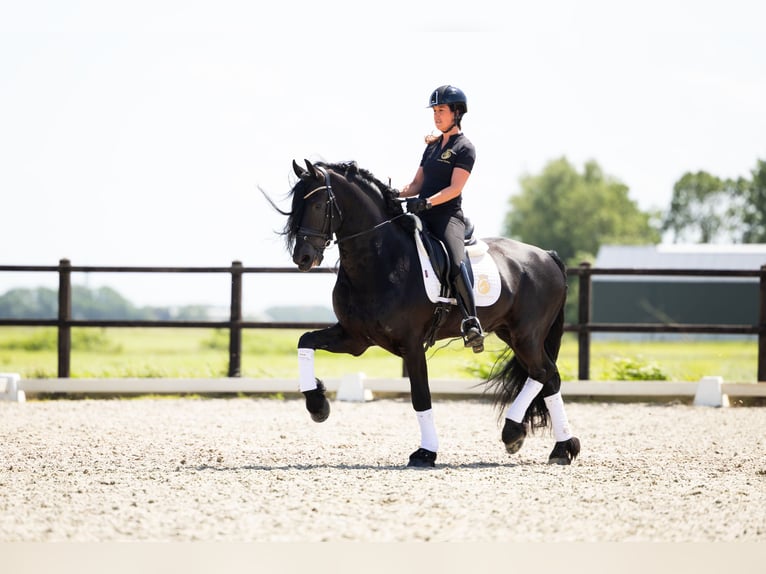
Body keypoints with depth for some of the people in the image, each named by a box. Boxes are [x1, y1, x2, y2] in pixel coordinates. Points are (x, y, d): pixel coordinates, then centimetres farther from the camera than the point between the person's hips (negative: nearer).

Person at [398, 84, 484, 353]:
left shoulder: (464, 148, 0)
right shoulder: (432, 146, 22)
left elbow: (454, 189, -10)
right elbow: (416, 184, 20)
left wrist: (426, 202, -23)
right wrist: (397, 193, 0)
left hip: (448, 215, -8)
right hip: (422, 216, 8)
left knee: (456, 263, -30)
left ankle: (471, 323, -31)